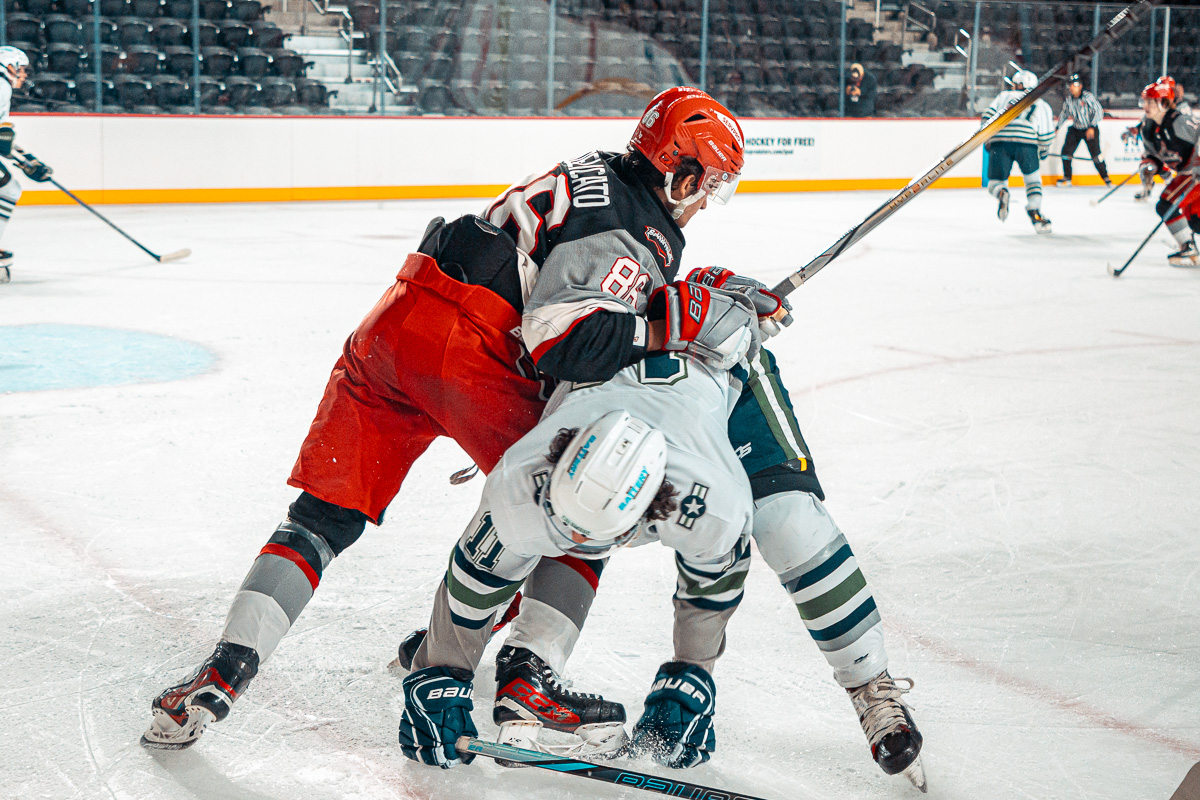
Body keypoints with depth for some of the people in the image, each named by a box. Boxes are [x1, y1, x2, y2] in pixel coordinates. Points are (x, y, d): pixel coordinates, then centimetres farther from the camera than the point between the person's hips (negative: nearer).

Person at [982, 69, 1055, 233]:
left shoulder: (1004, 95, 28)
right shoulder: (1042, 104, 26)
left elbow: (988, 114, 14)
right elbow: (1046, 135, 17)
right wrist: (1042, 152, 33)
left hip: (999, 140, 1)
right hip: (1026, 142, 0)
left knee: (995, 183, 10)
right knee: (1033, 180, 16)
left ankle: (1001, 194, -25)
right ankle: (1035, 214, 1)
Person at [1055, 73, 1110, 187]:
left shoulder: (1088, 97, -17)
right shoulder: (1069, 99, 0)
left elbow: (1099, 112, -16)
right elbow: (1064, 113, 15)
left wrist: (1092, 127, -22)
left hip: (1090, 129, -5)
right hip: (1075, 129, 5)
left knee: (1096, 154, -12)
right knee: (1066, 152, -2)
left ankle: (1105, 177, 5)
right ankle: (1067, 178, 12)